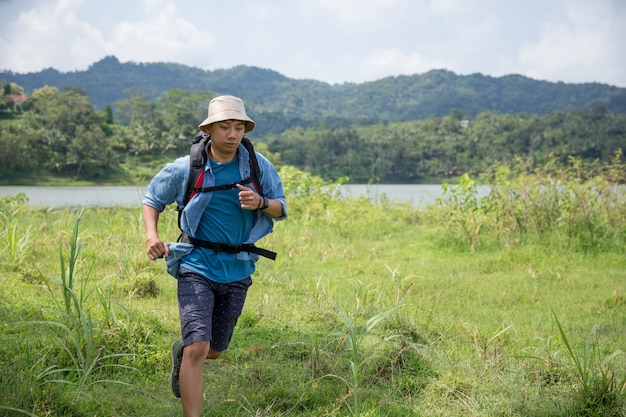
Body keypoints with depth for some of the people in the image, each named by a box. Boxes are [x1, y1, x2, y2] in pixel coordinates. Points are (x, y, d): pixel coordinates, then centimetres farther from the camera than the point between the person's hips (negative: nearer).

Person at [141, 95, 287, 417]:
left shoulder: (258, 166, -3)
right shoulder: (185, 169, -7)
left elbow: (281, 209, 4)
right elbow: (152, 199, 7)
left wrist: (261, 203, -20)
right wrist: (151, 236, -11)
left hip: (237, 271, 3)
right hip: (197, 267, -3)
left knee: (214, 350, 18)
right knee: (198, 348, -18)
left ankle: (180, 353, 53)